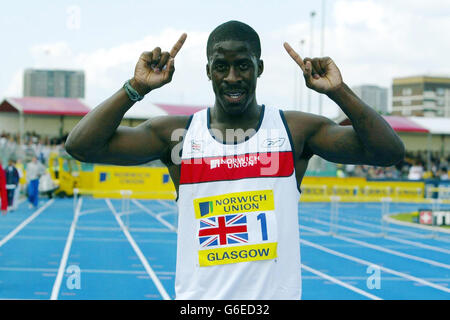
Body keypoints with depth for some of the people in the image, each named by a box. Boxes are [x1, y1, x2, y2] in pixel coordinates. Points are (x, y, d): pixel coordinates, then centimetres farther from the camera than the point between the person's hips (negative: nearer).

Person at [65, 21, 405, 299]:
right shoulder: (178, 133, -1)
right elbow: (81, 146, -8)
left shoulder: (296, 130, -1)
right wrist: (137, 88, -16)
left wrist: (339, 92, -16)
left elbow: (389, 152, -7)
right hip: (198, 296, 0)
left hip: (279, 293, 0)